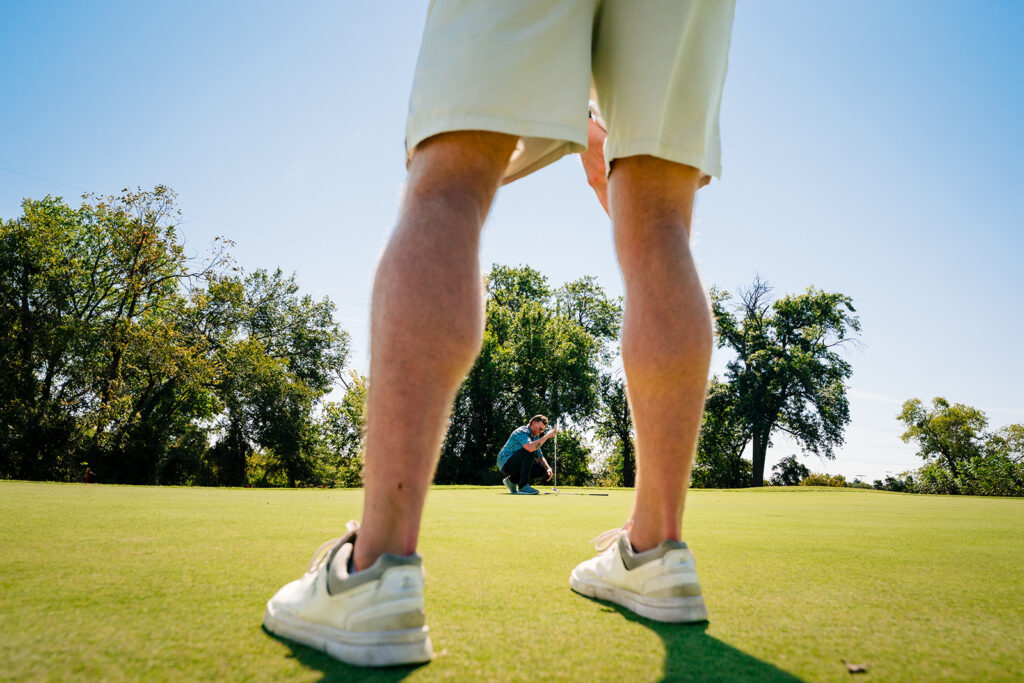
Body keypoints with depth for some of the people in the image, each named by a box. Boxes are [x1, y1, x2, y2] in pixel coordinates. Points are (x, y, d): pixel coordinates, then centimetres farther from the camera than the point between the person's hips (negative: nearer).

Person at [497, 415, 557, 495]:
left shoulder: (535, 437, 11)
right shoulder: (521, 432, -18)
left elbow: (540, 458, 13)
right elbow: (530, 448, -38)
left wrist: (548, 468, -7)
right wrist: (547, 436, -31)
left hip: (516, 465, 9)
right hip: (505, 462, -9)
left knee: (542, 468, -5)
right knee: (529, 452, -30)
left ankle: (512, 480, 7)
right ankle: (523, 486, -24)